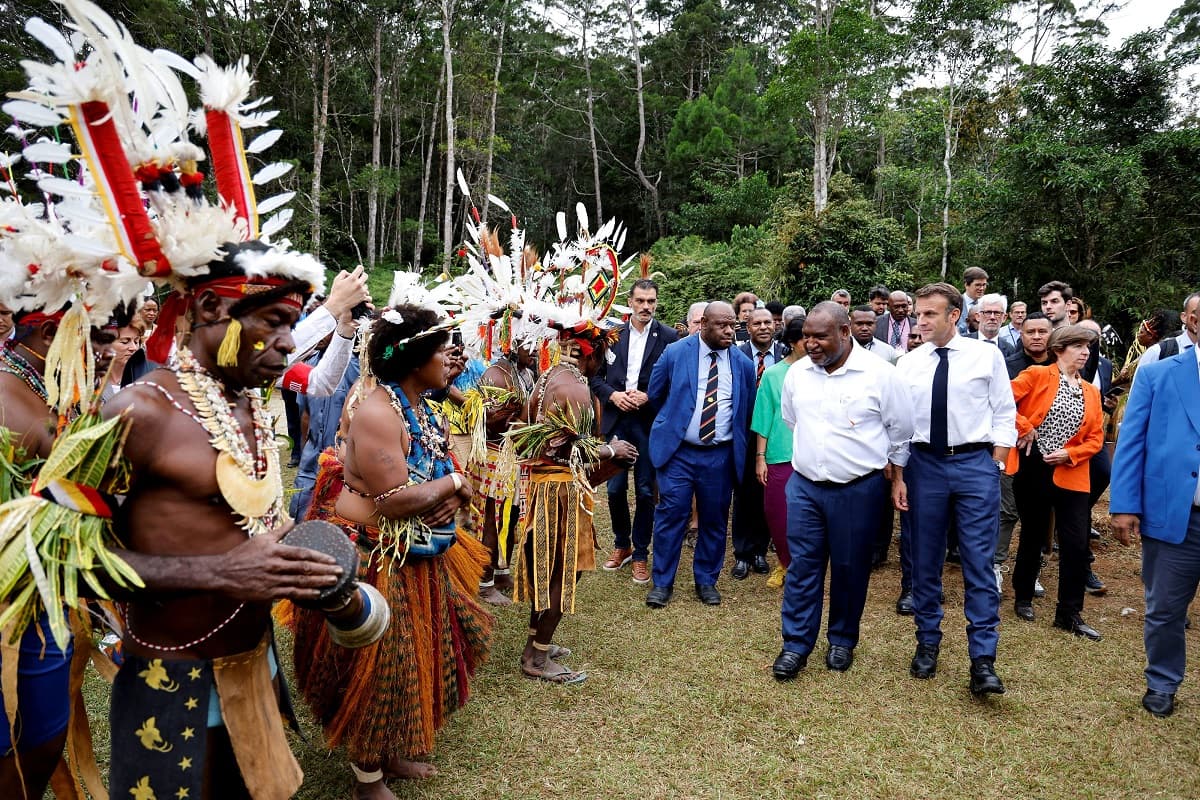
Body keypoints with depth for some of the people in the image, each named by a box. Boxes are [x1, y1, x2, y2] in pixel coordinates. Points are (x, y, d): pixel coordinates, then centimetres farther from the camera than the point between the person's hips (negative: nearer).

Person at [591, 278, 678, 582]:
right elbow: (595, 376, 7)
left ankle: (641, 554, 20)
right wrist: (613, 395, -9)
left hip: (650, 423, -2)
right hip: (616, 420, 2)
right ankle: (621, 545, 30)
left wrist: (648, 397, -14)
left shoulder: (668, 337, -3)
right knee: (615, 488, 9)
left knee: (645, 491, 6)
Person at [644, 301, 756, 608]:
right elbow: (655, 395, 9)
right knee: (670, 514, -1)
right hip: (678, 452, -2)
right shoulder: (675, 353, -4)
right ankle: (662, 582, 12)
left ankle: (706, 581, 25)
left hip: (720, 456, 2)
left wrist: (738, 448, 15)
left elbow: (746, 411, 14)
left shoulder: (743, 364, 2)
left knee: (714, 519, 9)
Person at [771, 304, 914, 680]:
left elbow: (902, 427, 2)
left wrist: (873, 459, 11)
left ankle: (842, 640, 29)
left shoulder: (879, 373, -10)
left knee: (850, 567, 10)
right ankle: (796, 643, 16)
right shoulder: (796, 373, 2)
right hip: (804, 485, 3)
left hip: (859, 489, -3)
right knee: (802, 565, 5)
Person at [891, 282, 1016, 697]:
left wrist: (995, 466, -5)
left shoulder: (987, 356, -1)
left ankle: (982, 661, 3)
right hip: (924, 464, 3)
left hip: (975, 463, -2)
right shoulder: (908, 363, 5)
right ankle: (927, 644, 25)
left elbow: (1004, 415, 2)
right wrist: (898, 477, 4)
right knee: (925, 562, 10)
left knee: (979, 562, -4)